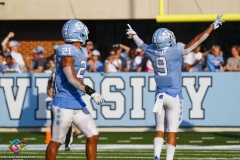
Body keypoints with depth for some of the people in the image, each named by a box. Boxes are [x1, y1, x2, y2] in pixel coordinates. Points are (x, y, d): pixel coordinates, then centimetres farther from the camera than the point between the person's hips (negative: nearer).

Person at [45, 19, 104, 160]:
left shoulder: (79, 52, 11)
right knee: (56, 141, 1)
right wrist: (91, 92, -26)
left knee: (93, 136, 5)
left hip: (78, 103, 9)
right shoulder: (67, 52, -16)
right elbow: (72, 78, -22)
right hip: (65, 104, -9)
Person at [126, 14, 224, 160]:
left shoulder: (152, 52, 0)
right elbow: (197, 41, -9)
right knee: (172, 131, -1)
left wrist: (133, 34, 44)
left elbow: (141, 44, 22)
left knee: (160, 129, 12)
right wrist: (213, 26, 1)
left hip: (160, 95, 4)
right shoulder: (177, 50, -13)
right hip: (174, 96, -4)